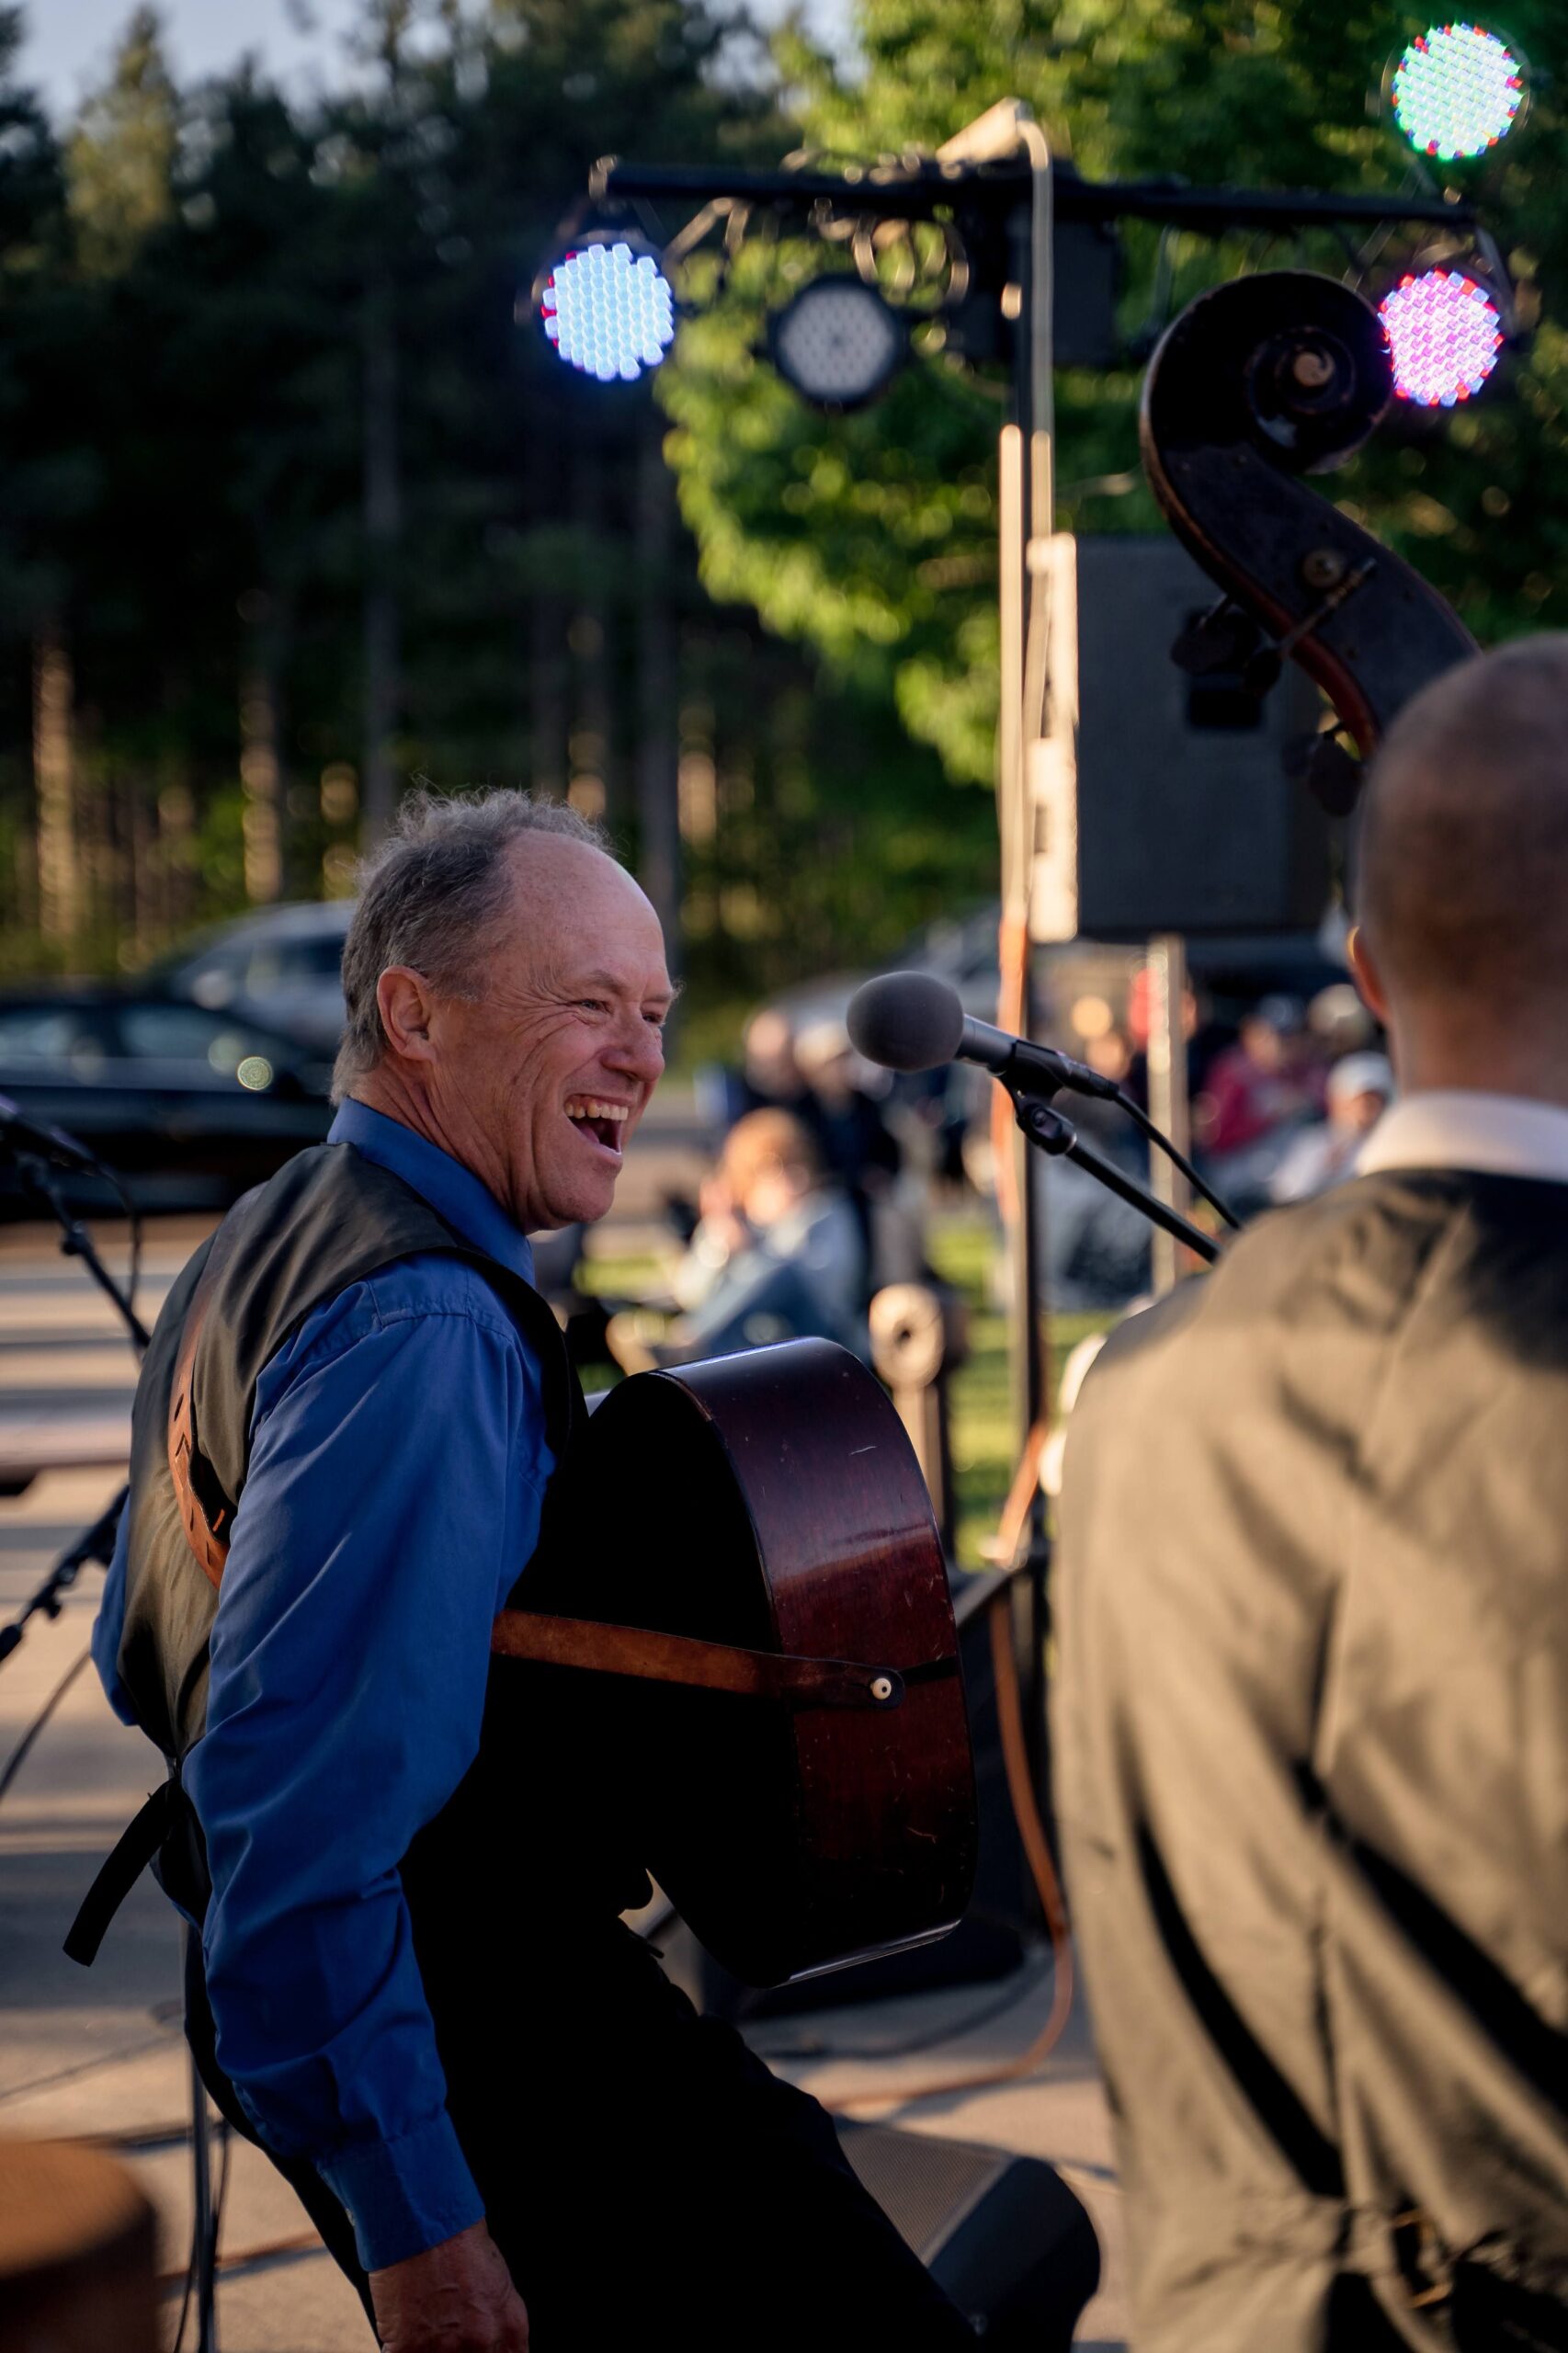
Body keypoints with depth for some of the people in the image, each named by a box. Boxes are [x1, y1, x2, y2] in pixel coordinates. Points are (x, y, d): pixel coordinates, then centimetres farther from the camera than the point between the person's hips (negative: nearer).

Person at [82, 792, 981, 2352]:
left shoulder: (264, 1252, 12)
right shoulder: (423, 1332, -21)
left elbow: (144, 1662, 22)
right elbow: (298, 1803, -27)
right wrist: (410, 2217, -26)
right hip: (482, 2037, -11)